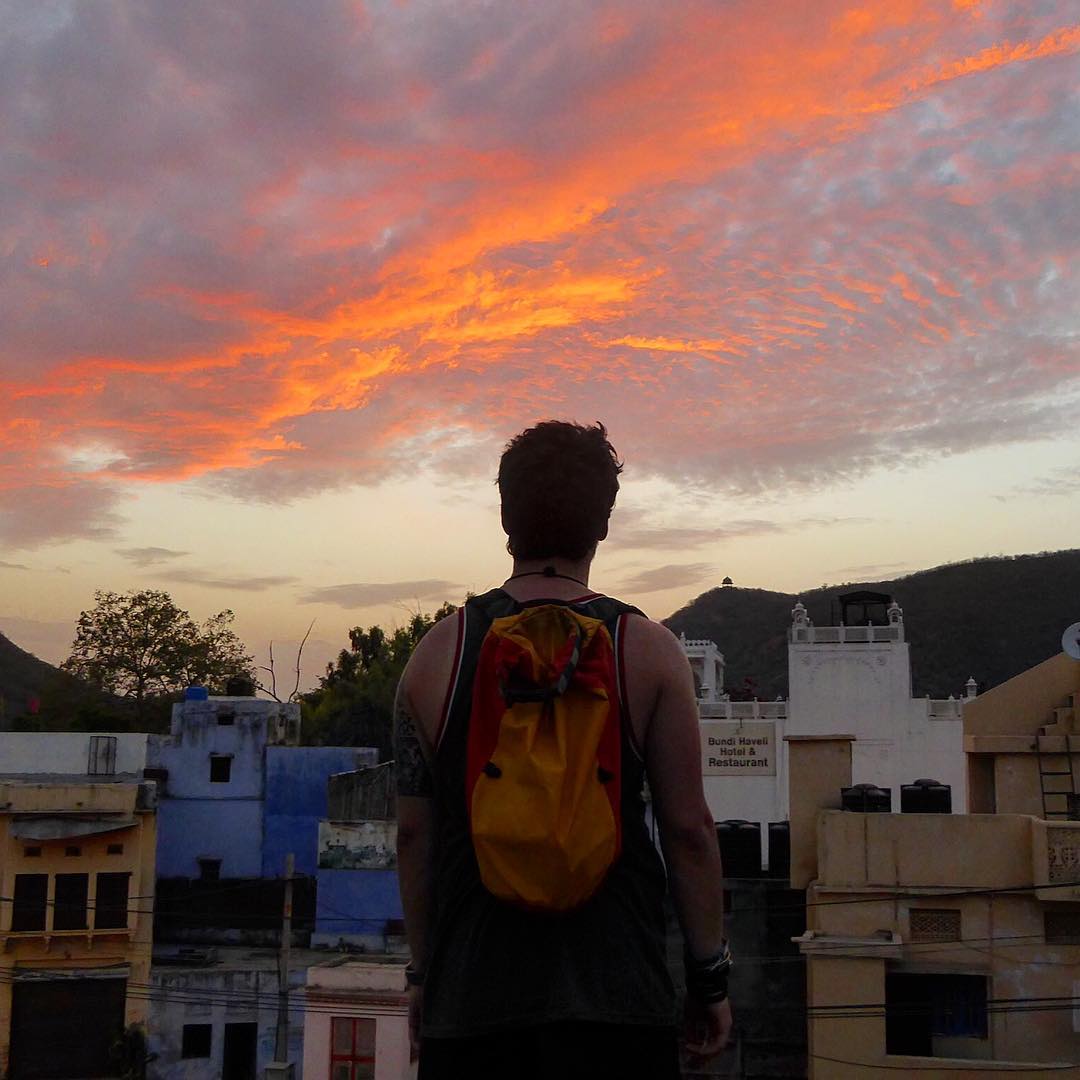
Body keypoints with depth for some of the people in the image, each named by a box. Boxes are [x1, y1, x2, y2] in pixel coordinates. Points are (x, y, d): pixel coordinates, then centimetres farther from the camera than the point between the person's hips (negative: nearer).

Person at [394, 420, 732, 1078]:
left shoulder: (439, 652, 1)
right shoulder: (649, 651, -5)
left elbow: (414, 833, 5)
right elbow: (688, 827, -4)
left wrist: (423, 971, 16)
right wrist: (711, 976, 6)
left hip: (471, 993, 2)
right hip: (615, 998, -1)